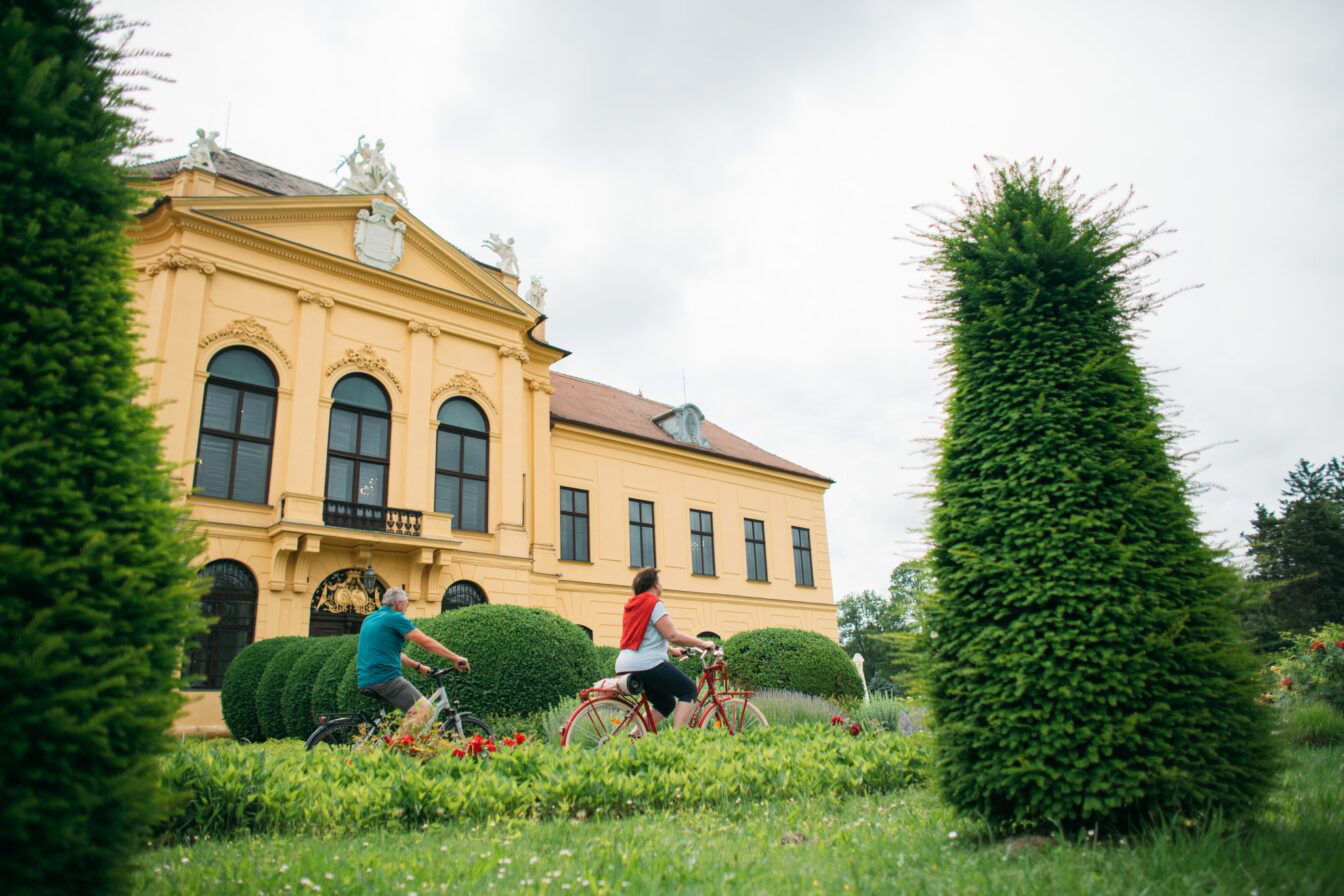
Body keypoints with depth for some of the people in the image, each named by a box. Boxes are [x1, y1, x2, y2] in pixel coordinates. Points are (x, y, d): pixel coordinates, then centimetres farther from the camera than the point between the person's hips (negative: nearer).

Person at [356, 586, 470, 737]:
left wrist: (418, 666, 33)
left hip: (365, 680, 10)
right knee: (424, 709, -15)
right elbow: (427, 642, -8)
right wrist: (455, 658, -3)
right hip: (387, 678, -10)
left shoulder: (369, 619, 22)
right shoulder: (395, 618, -5)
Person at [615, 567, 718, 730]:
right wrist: (702, 644, -6)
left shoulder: (632, 606, 20)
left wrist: (671, 650, 37)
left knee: (666, 703, 19)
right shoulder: (654, 604, -7)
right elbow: (673, 636, -15)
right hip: (647, 664, -9)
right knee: (689, 690, 2)